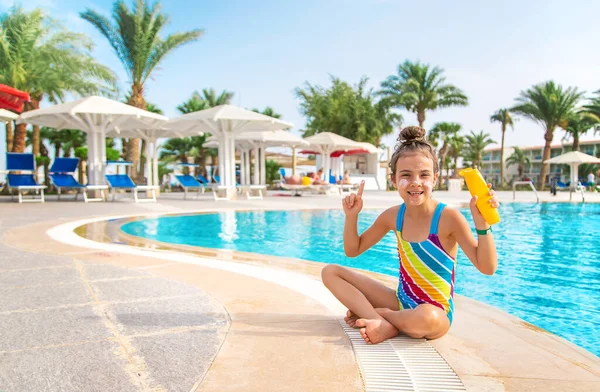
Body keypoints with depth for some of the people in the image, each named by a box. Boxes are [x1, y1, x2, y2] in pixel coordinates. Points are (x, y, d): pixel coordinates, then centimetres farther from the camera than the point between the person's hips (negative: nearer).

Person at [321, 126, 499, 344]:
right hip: (401, 302, 5)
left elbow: (487, 268, -20)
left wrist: (482, 223, -33)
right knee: (330, 272, -3)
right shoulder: (393, 216, -2)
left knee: (425, 318, -43)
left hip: (436, 312, -5)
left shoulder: (448, 217, -17)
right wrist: (352, 216, -8)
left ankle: (366, 311, -11)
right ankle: (382, 323, -20)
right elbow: (353, 250, 8)